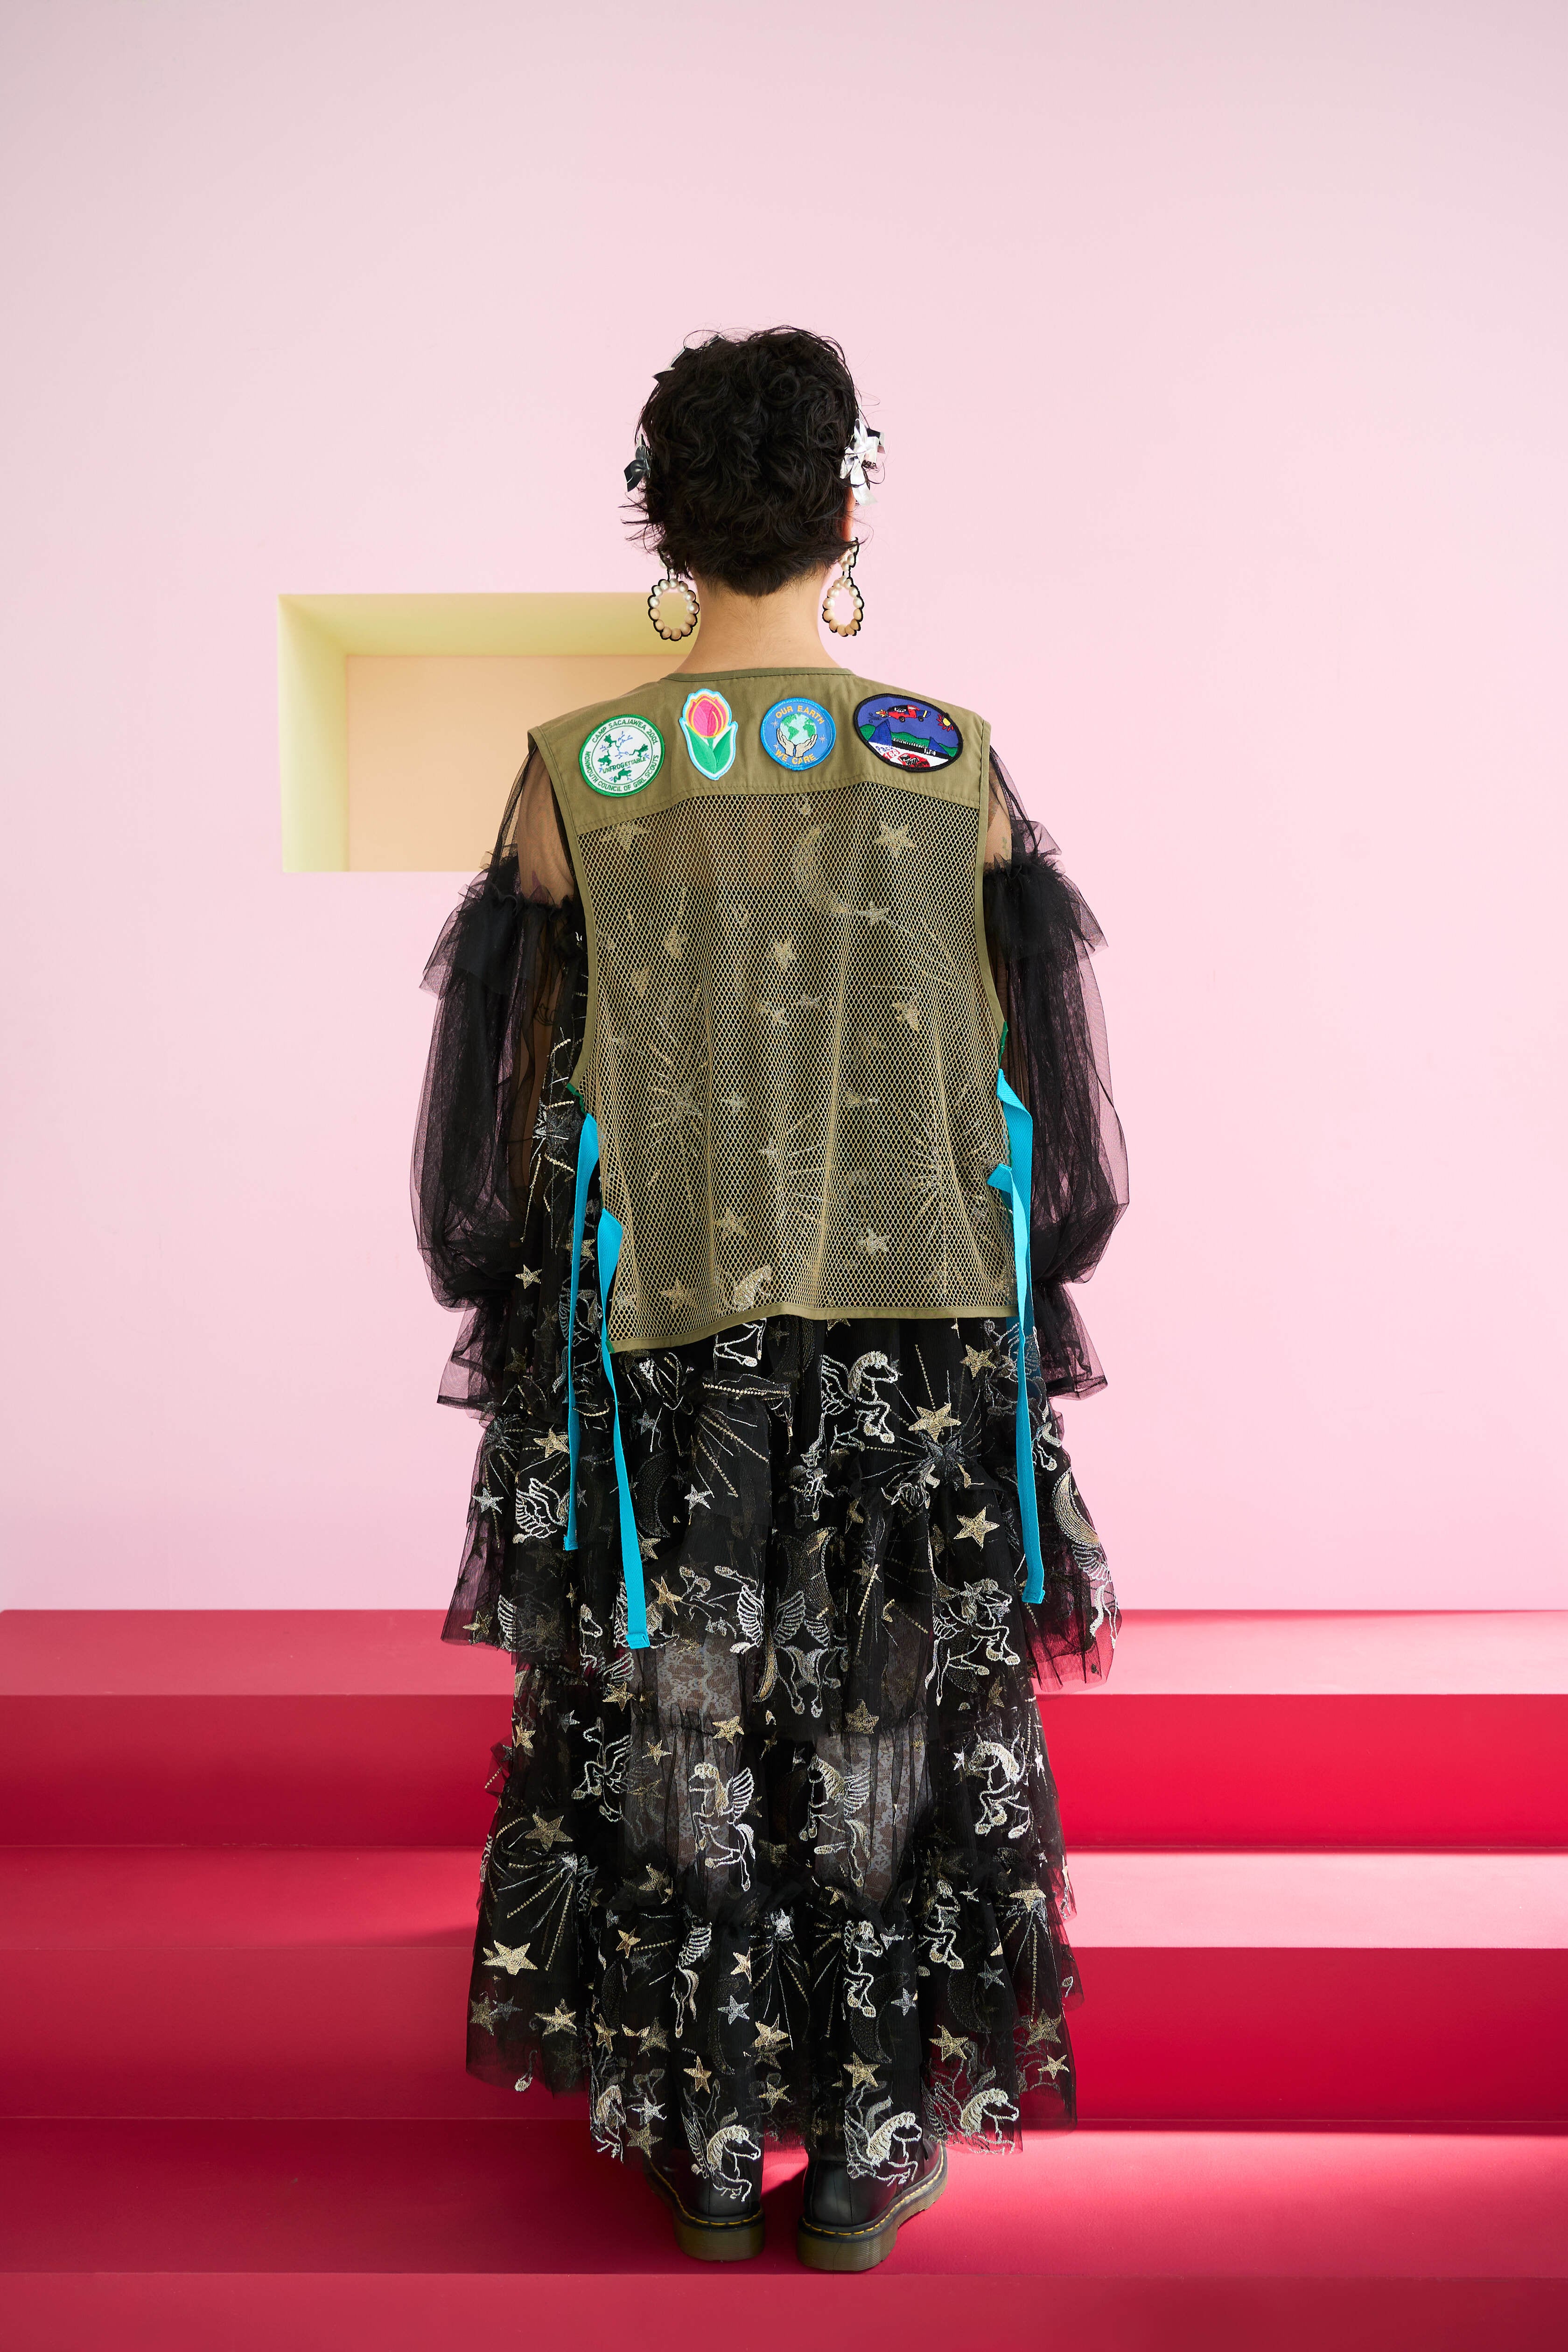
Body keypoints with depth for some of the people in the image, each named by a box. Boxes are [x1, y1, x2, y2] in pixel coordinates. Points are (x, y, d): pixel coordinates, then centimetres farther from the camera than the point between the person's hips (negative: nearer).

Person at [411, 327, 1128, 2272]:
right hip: (924, 1319, 1)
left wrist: (513, 1311, 15)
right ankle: (874, 2148, 28)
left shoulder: (579, 775, -5)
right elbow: (1039, 1063, 4)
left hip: (663, 1330, 0)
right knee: (897, 1730, 14)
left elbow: (515, 1077, 2)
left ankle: (708, 2145, 28)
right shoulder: (955, 765, -2)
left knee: (674, 1726, 14)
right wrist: (1023, 1306, 18)